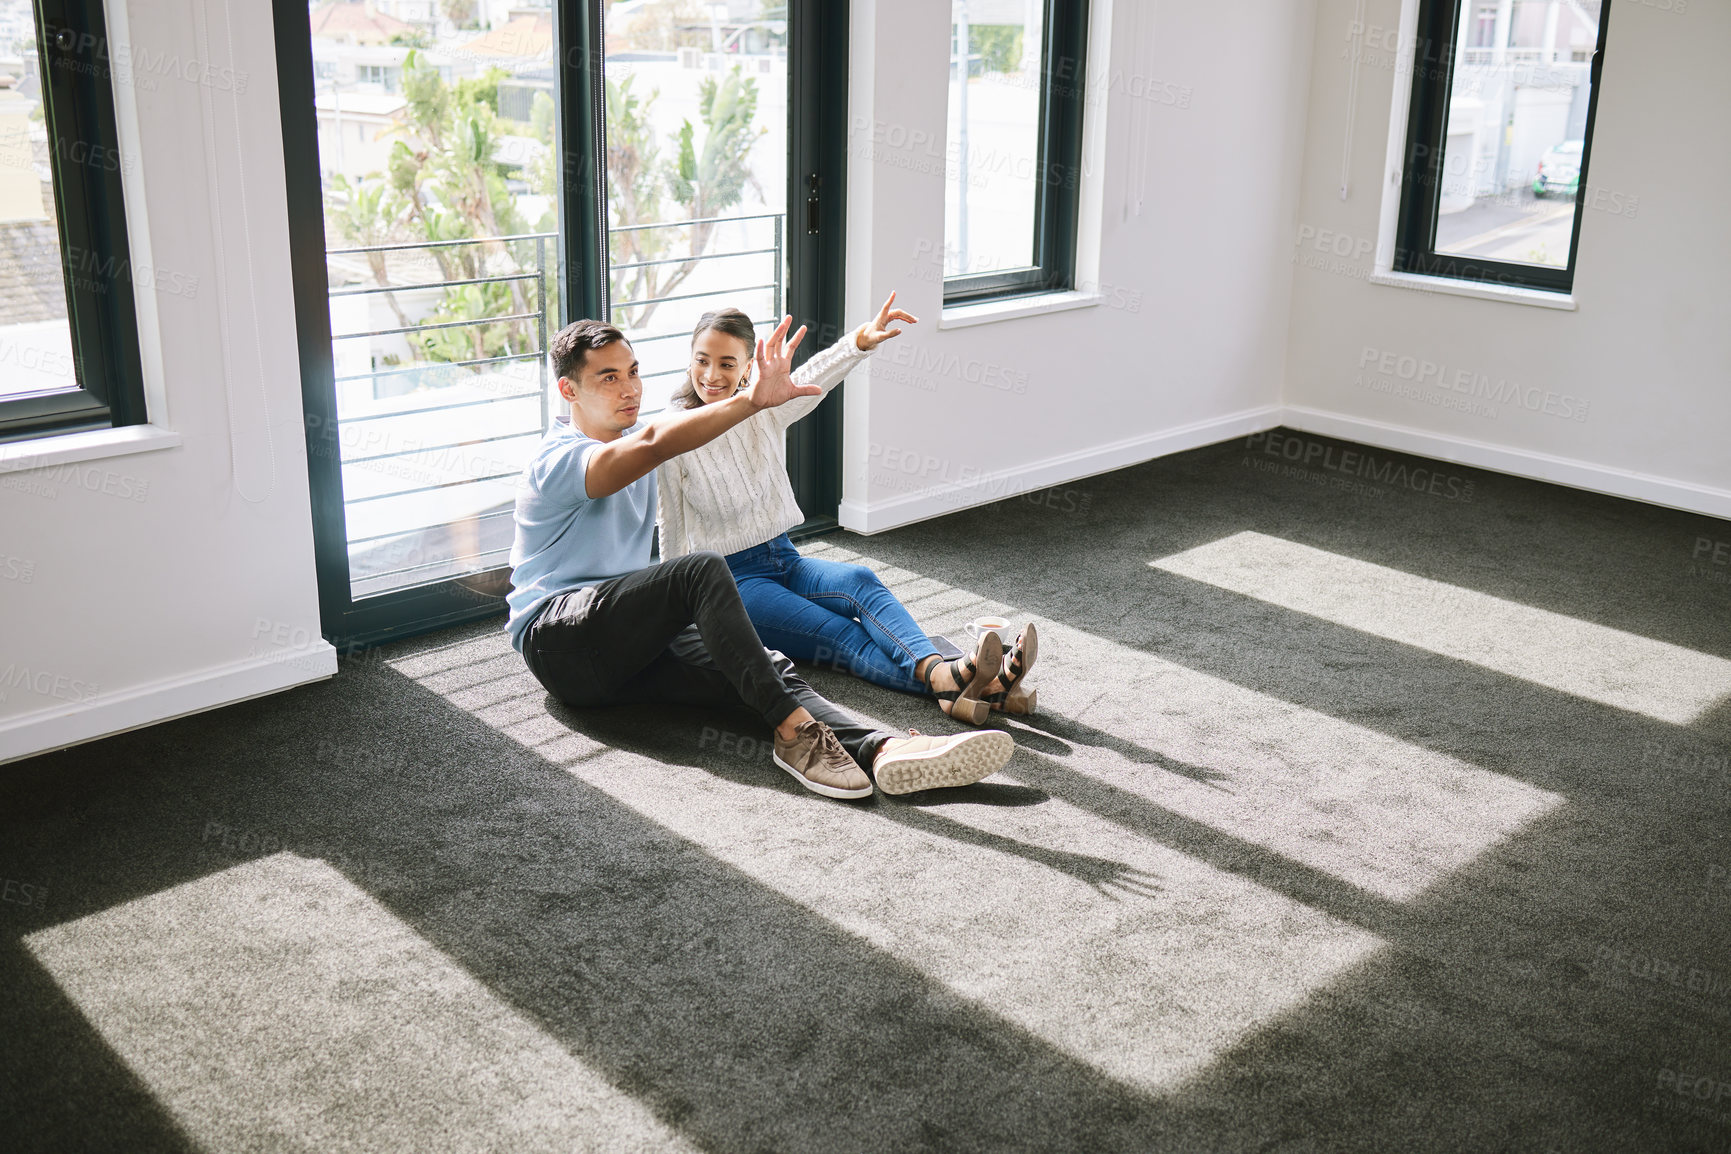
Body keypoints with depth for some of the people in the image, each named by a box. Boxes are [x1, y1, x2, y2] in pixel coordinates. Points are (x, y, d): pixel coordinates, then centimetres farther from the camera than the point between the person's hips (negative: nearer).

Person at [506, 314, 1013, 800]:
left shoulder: (628, 439, 19)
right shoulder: (557, 460, -10)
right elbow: (654, 443, -29)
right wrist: (753, 399, -37)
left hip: (632, 644, 7)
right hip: (558, 638, -7)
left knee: (769, 670, -22)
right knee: (703, 569, -32)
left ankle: (881, 750, -45)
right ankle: (794, 732, -35)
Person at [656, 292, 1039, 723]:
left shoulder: (765, 410, 1)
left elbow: (812, 379, -20)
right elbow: (672, 532, -3)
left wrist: (861, 340, -39)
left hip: (784, 558, 5)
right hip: (731, 578, -5)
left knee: (859, 580, -29)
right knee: (842, 635, -27)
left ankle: (939, 670, -52)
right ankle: (950, 685, -50)